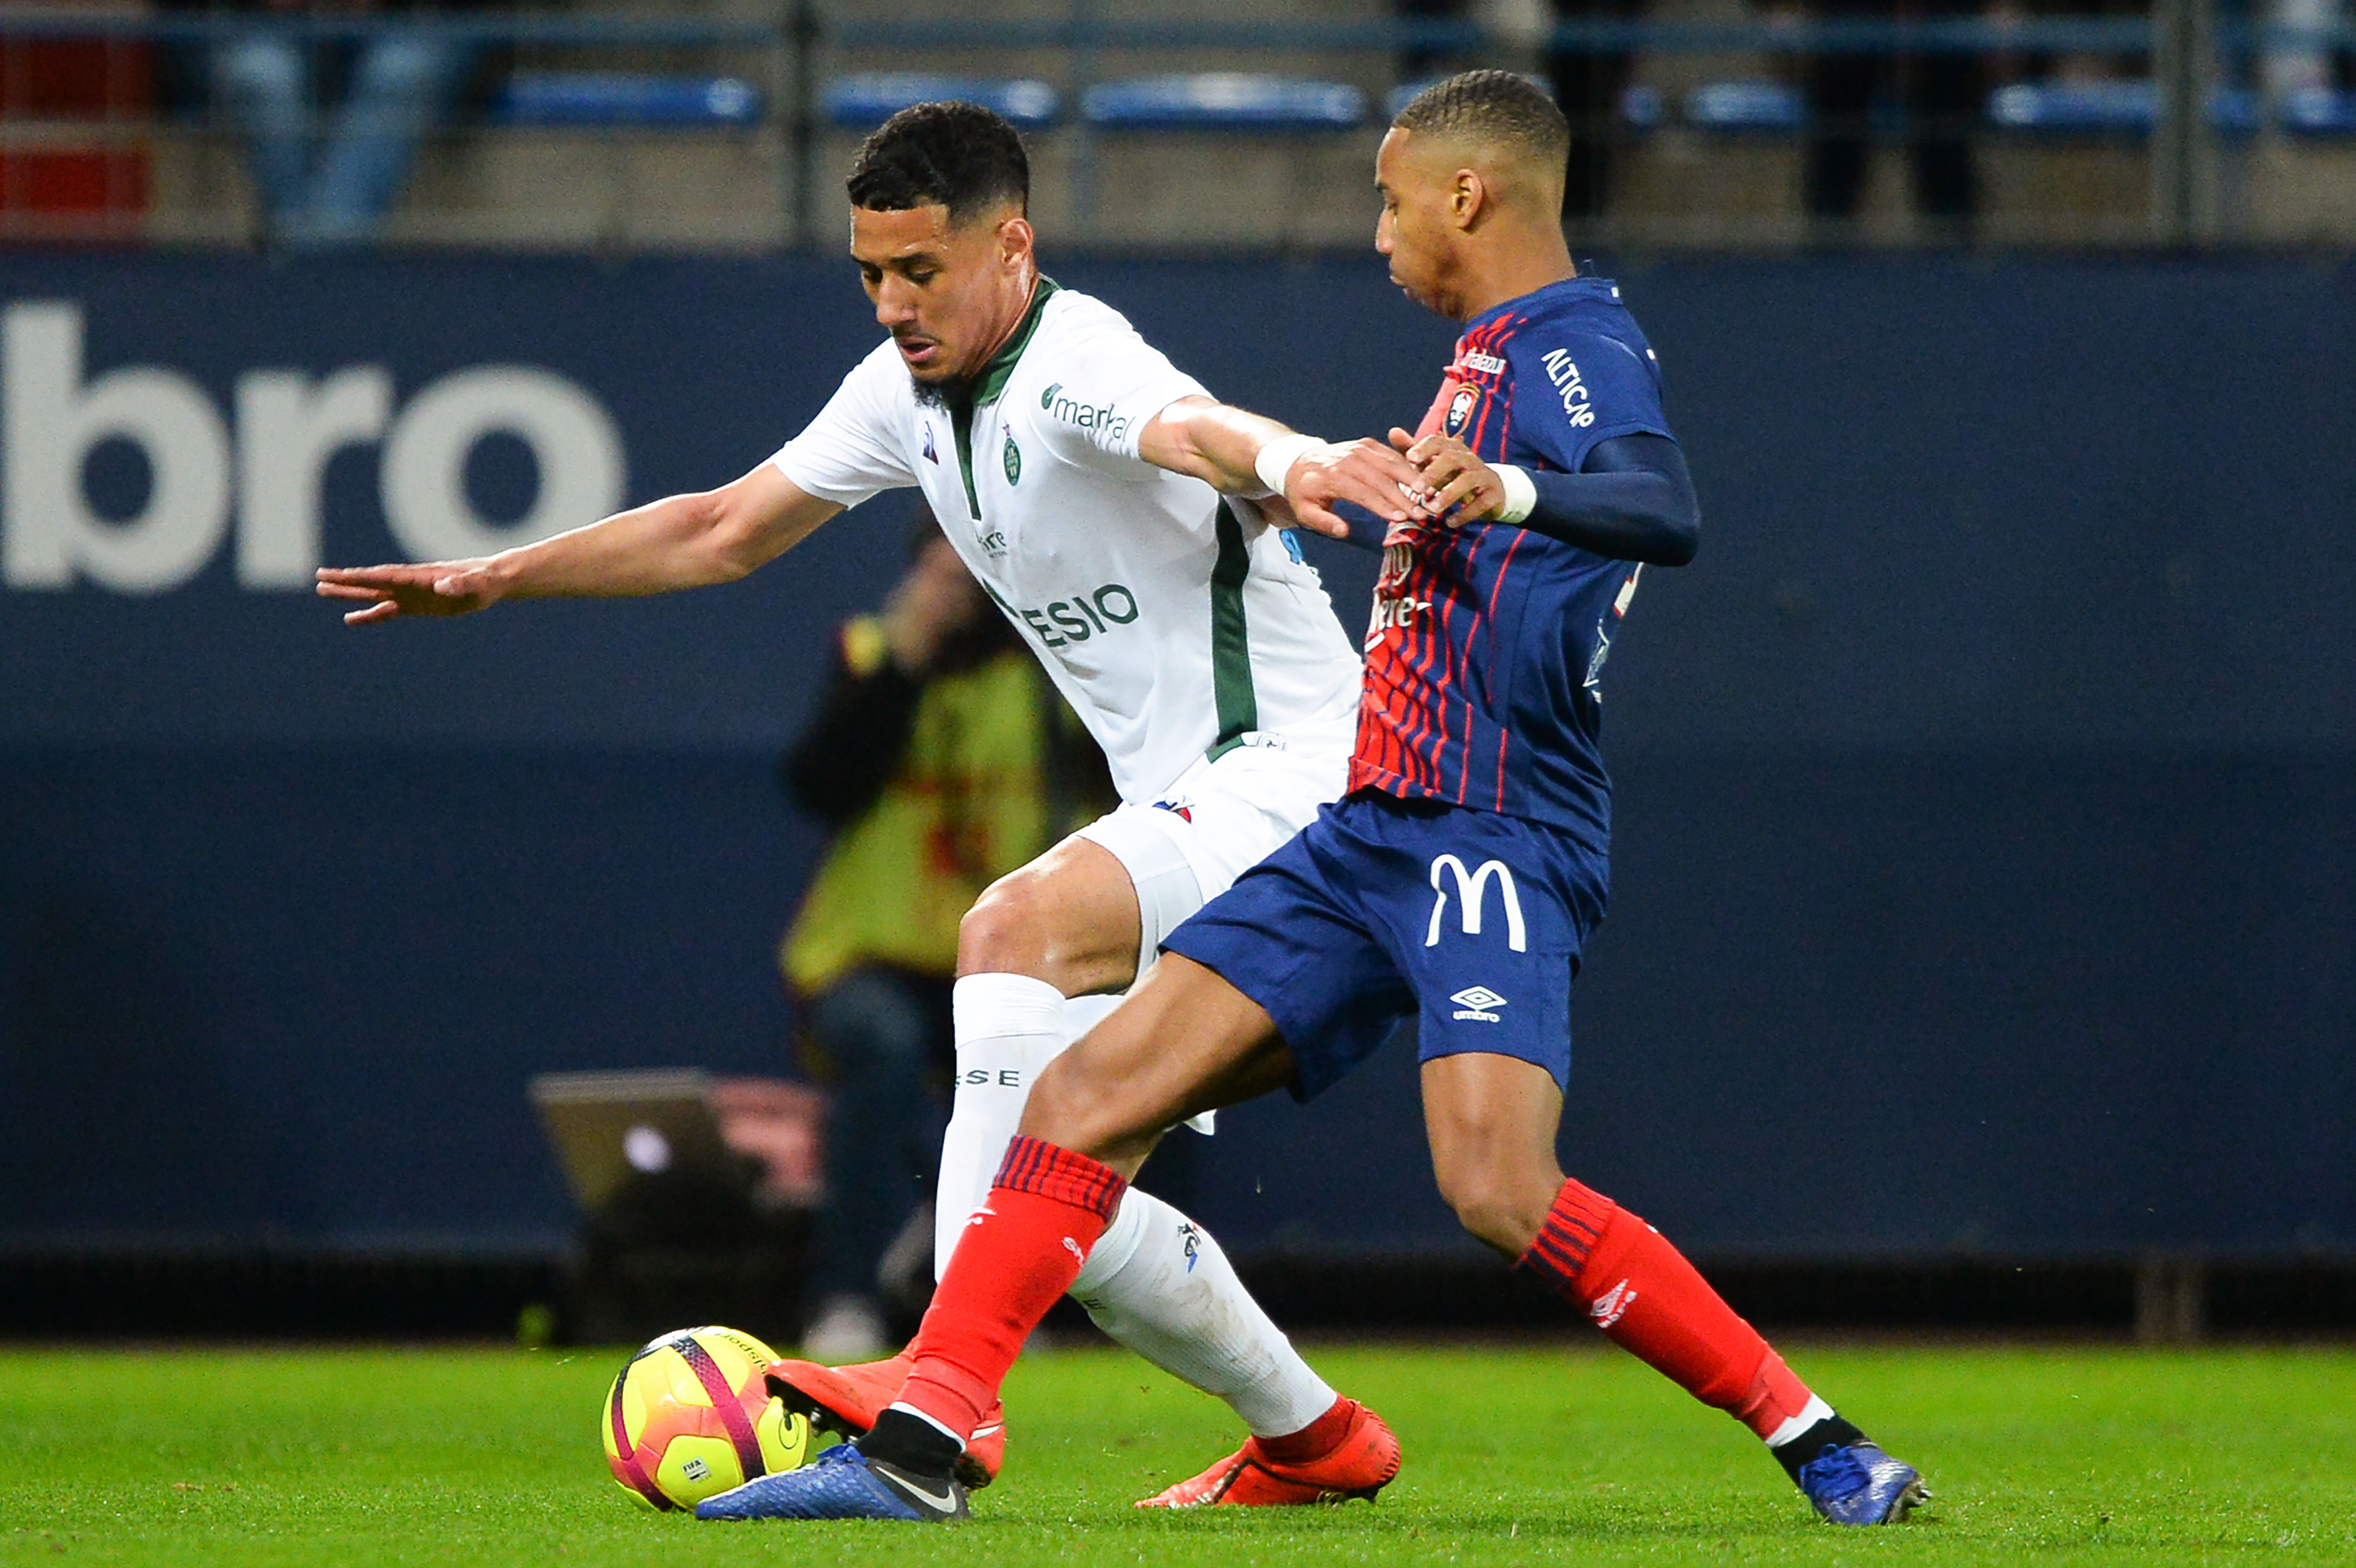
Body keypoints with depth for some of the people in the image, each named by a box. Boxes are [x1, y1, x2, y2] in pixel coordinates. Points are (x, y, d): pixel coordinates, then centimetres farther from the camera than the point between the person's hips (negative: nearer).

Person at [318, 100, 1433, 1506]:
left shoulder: (1077, 363, -19)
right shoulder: (910, 391, 8)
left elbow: (1196, 428, -43)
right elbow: (729, 529, 22)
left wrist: (1291, 466, -66)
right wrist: (495, 581, 22)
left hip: (1288, 770, -10)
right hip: (1186, 811, 10)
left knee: (1015, 926, -34)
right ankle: (1312, 1437, 23)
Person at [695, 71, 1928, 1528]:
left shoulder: (1578, 345, -9)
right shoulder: (1490, 352, 20)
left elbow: (1668, 512, -31)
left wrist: (1510, 490, -48)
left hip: (1496, 837, -9)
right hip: (1374, 833, 9)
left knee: (1501, 1190, -24)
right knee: (1094, 1090, -1)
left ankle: (1822, 1446, -12)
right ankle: (917, 1450, -3)